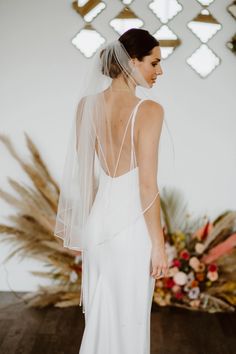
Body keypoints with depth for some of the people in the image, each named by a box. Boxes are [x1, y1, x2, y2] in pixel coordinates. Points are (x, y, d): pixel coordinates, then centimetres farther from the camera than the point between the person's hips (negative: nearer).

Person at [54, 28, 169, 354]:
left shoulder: (87, 104, -1)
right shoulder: (149, 110, -18)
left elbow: (83, 173, 6)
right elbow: (147, 185, -18)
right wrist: (158, 244, -9)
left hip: (98, 219, 6)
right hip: (131, 225, -6)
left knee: (99, 312, 23)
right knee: (129, 317, 14)